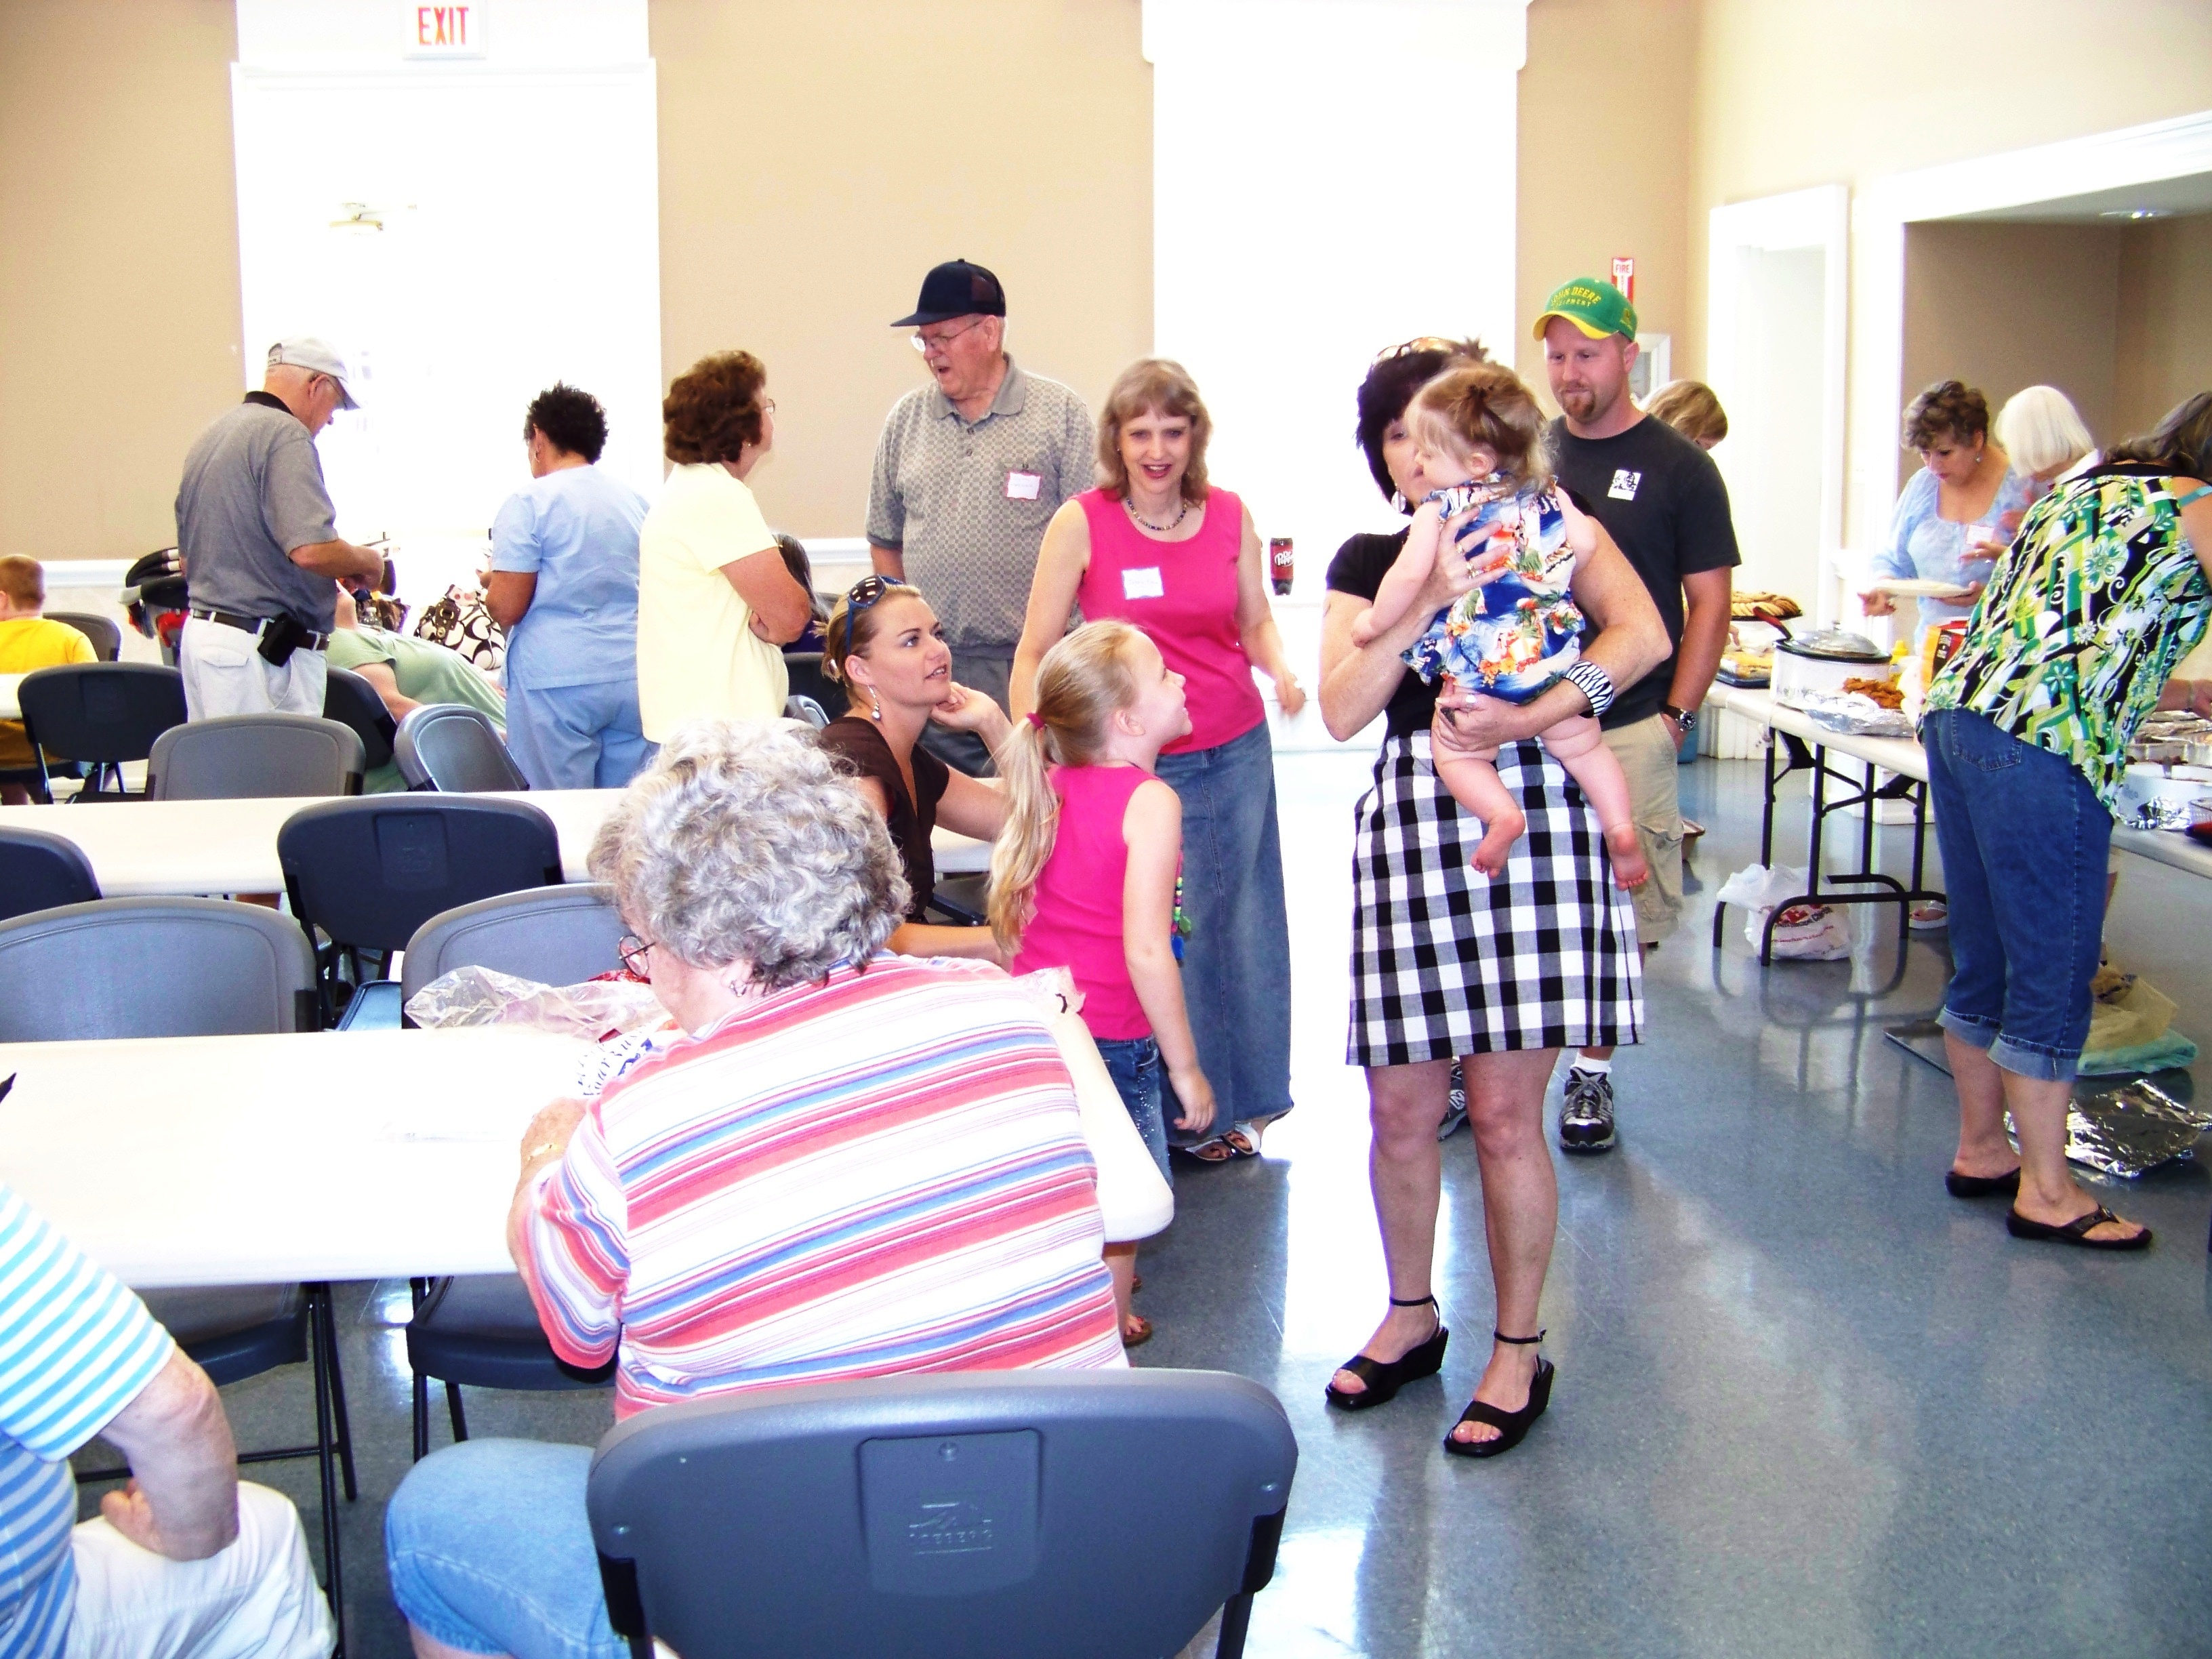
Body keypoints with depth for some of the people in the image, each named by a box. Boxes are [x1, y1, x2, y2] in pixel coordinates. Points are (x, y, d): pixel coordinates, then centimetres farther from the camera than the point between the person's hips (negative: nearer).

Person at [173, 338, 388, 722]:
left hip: (201, 631, 10)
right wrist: (368, 561, -6)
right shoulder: (284, 434, -13)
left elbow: (188, 561, 23)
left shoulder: (211, 436, 16)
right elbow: (311, 550, -25)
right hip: (262, 649, -10)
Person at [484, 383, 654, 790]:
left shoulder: (529, 503, -5)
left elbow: (506, 607, -9)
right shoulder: (635, 501, 13)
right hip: (633, 677, 5)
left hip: (555, 680, -5)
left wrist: (490, 584, 11)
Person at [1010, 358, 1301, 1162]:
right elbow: (1034, 650, -5)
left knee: (1234, 924, 13)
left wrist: (1281, 670, -7)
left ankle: (1232, 1103, 30)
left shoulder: (1230, 515, 2)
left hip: (1234, 753, 3)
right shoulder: (1082, 522, -7)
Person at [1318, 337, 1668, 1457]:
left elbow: (1642, 635, -10)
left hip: (1530, 812, -3)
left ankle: (1519, 1353, 15)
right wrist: (1426, 601, -14)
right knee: (1399, 1104, 7)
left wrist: (1531, 716, -21)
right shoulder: (1368, 563, 14)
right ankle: (1411, 1317, 30)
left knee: (1504, 1111, -1)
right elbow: (1342, 710, -2)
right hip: (1411, 815, 3)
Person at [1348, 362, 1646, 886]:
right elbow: (1585, 544, 0)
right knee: (1582, 745, 21)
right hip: (1554, 657, 5)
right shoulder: (1547, 495, 5)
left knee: (1455, 754, 12)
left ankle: (1500, 814, -13)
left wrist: (1376, 622, -2)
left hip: (1480, 668, -4)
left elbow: (1410, 575, -17)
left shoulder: (1438, 509, -9)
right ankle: (1620, 826, 4)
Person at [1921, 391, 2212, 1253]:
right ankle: (2046, 1192, 7)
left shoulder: (2080, 487, 25)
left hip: (1956, 714, 8)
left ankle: (1981, 1149, 27)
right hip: (2040, 747, -8)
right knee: (2053, 974, 0)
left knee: (1983, 958, 16)